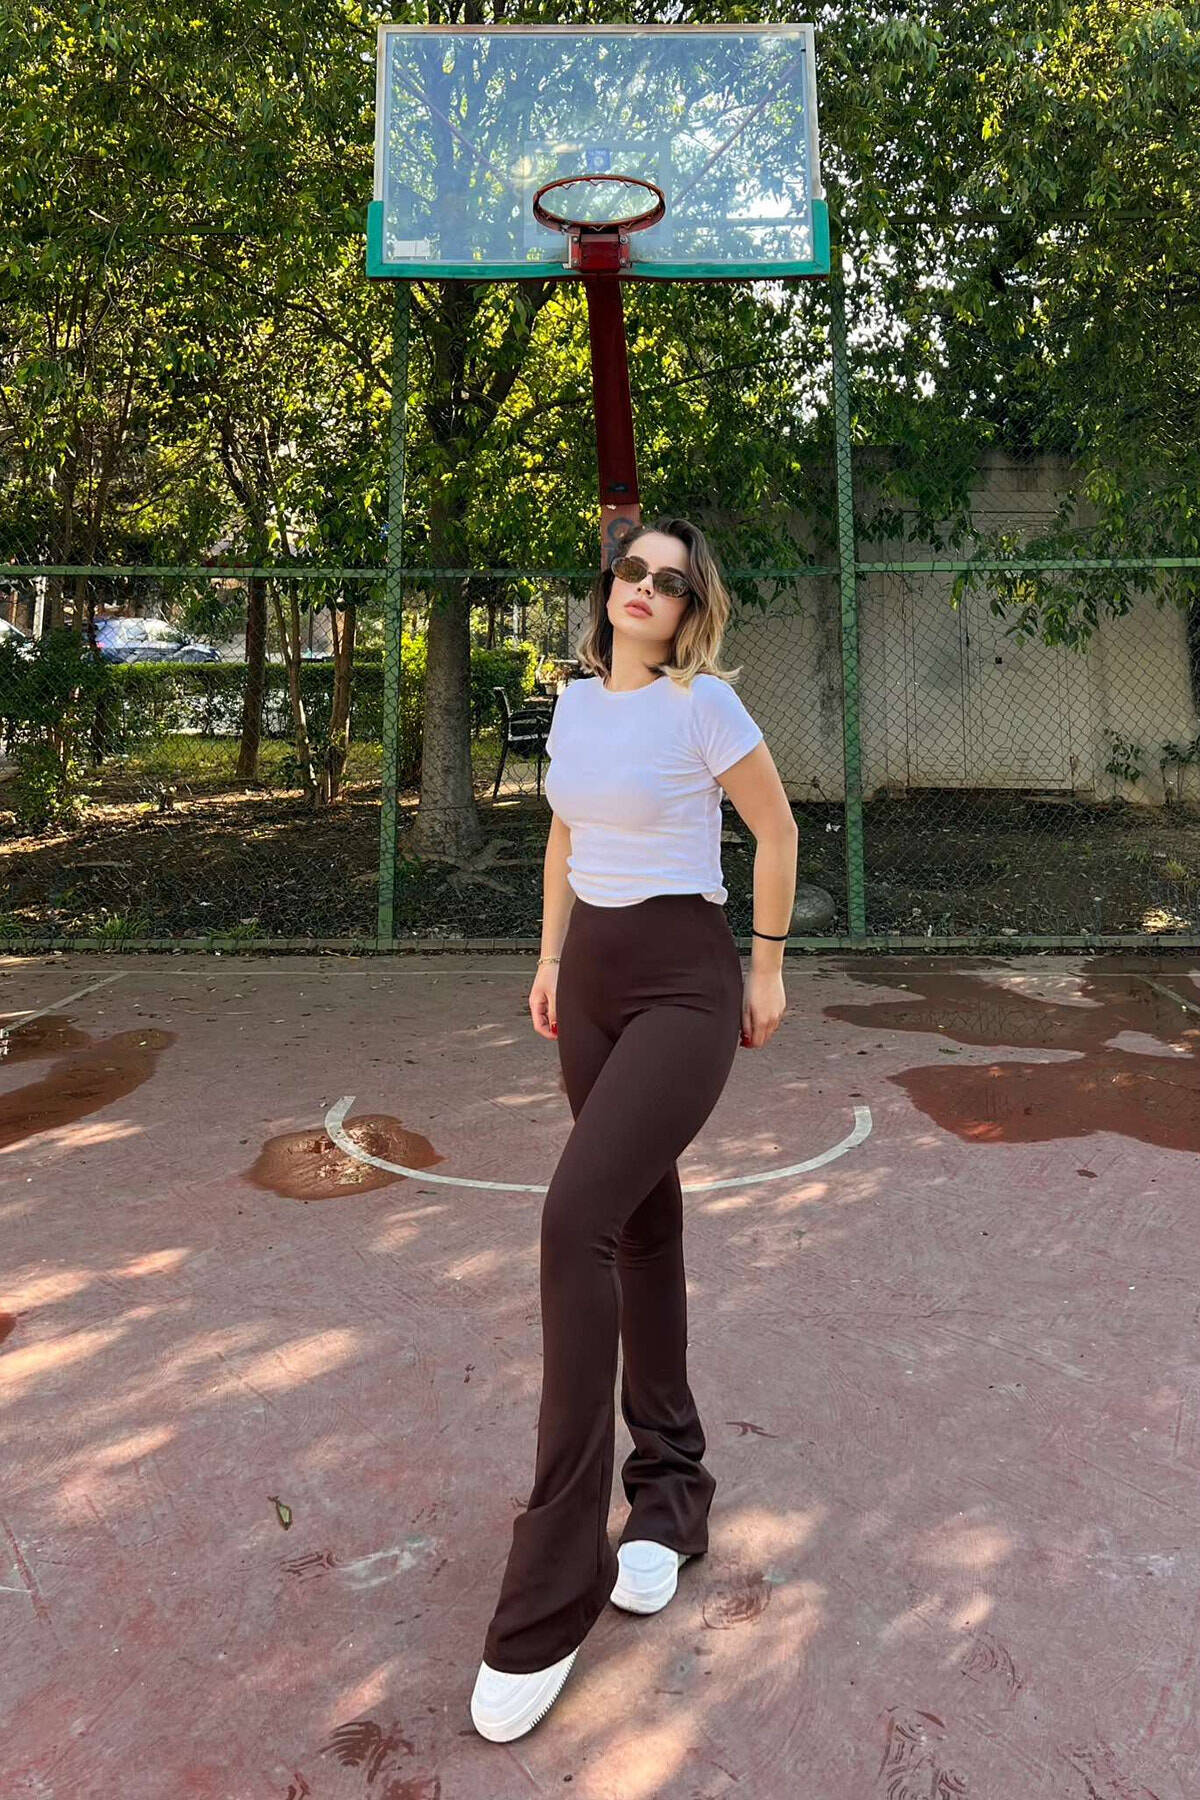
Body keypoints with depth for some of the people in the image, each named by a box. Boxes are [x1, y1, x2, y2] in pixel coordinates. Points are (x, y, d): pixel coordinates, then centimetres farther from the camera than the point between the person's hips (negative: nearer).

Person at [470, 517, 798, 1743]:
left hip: (684, 986, -7)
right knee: (641, 1222, 13)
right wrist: (550, 960, 17)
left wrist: (767, 970, 3)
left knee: (576, 1223, -19)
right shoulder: (573, 701, 10)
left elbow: (778, 831, 0)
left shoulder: (703, 705, -9)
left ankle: (552, 1591, -9)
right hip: (593, 980, 7)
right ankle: (668, 1489, 29)